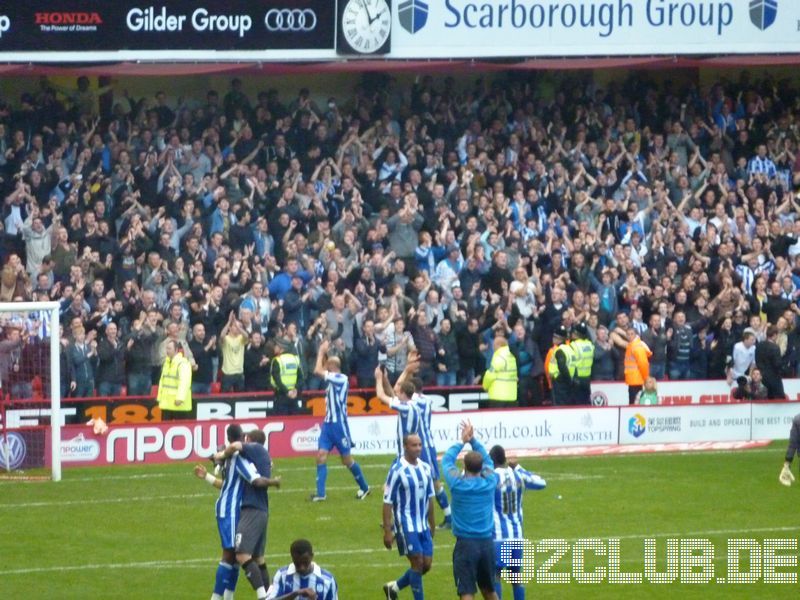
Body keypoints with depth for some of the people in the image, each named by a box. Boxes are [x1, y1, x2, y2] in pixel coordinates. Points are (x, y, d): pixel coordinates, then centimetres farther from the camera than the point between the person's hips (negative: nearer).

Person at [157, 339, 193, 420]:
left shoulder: (183, 363, -12)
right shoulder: (166, 362, 17)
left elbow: (184, 382, -22)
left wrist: (180, 398, -29)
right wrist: (160, 397, 19)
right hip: (166, 403, 8)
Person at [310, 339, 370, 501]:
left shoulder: (341, 379, -16)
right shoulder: (333, 379, 9)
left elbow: (318, 371, -21)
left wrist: (322, 352, -11)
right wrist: (323, 352, 7)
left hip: (339, 424, -8)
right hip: (328, 423, 8)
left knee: (347, 459, 3)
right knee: (321, 455, -4)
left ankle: (364, 488, 20)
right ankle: (320, 493, -7)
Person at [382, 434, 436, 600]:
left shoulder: (425, 468, 6)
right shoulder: (397, 470, -13)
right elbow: (387, 502, -12)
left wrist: (432, 524, 18)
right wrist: (387, 531, -14)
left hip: (423, 525, 7)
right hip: (406, 525, -7)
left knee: (427, 564, 6)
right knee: (417, 562, -9)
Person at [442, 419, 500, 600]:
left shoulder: (457, 483, -8)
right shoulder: (490, 482, 0)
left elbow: (447, 460, 10)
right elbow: (487, 461, 20)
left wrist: (462, 442, 20)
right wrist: (473, 440, 20)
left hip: (466, 544, -4)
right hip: (487, 542, 4)